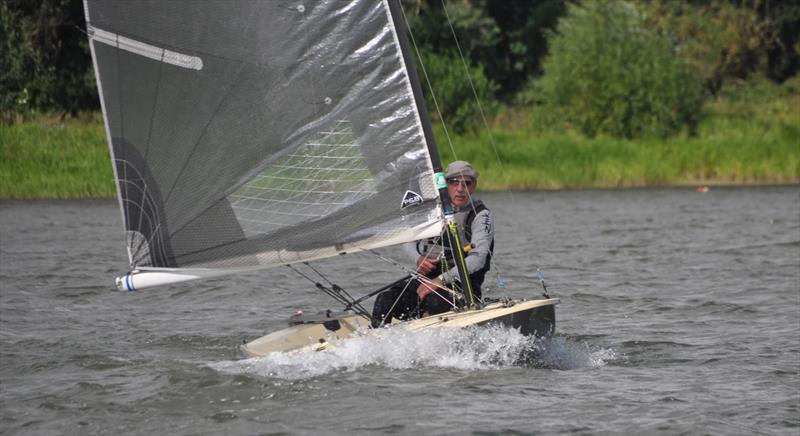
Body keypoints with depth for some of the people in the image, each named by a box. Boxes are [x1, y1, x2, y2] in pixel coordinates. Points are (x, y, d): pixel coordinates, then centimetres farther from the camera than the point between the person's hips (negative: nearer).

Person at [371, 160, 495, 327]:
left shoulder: (482, 216, -5)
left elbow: (478, 258, -18)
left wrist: (442, 279, -27)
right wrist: (419, 259, -2)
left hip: (461, 287, -5)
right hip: (426, 280, 5)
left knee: (434, 301, -39)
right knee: (385, 300, -21)